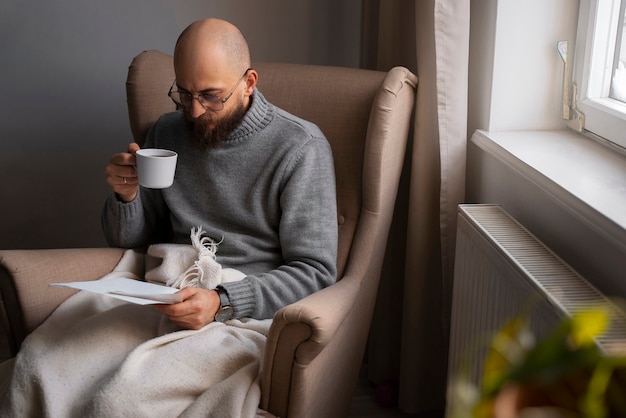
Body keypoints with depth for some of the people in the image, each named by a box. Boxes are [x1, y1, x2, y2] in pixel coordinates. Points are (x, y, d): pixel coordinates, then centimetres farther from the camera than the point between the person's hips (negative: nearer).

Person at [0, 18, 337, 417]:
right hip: (162, 300, 5)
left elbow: (316, 271, -9)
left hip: (245, 313, -4)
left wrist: (222, 302, -21)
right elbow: (130, 241, 19)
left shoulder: (301, 147, -7)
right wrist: (126, 197, -4)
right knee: (37, 363, -21)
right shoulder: (168, 132, 11)